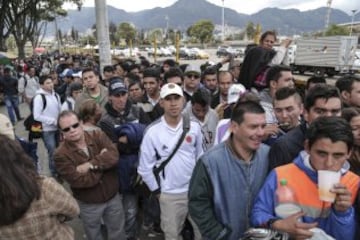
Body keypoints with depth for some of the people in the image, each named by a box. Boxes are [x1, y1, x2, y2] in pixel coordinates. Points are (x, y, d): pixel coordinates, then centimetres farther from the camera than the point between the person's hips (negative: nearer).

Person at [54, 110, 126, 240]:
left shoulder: (98, 135, -11)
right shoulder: (61, 154, -20)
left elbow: (113, 156, -26)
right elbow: (80, 181, -27)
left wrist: (90, 165, -30)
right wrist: (102, 161, -20)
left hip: (113, 197, 2)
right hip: (89, 204, -2)